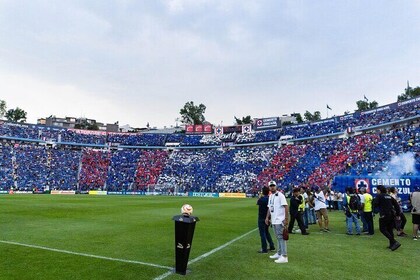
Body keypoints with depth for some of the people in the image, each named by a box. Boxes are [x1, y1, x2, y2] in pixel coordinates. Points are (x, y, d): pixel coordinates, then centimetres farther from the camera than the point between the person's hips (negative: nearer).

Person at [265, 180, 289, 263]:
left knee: (281, 237, -7)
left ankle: (284, 256, -4)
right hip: (273, 220, 8)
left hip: (280, 220, -8)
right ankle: (279, 253, 27)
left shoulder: (280, 195, -12)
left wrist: (286, 218, -22)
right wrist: (267, 217, 14)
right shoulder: (270, 196, 14)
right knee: (278, 237, 17)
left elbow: (286, 206, -17)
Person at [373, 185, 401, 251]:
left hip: (384, 215, -7)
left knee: (383, 229, 0)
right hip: (392, 215, 7)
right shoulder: (389, 196, 14)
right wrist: (397, 215, 17)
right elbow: (396, 205, 13)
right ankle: (392, 245, 16)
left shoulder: (379, 196, -6)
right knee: (390, 230, 14)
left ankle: (394, 242, -11)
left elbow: (375, 205, -12)